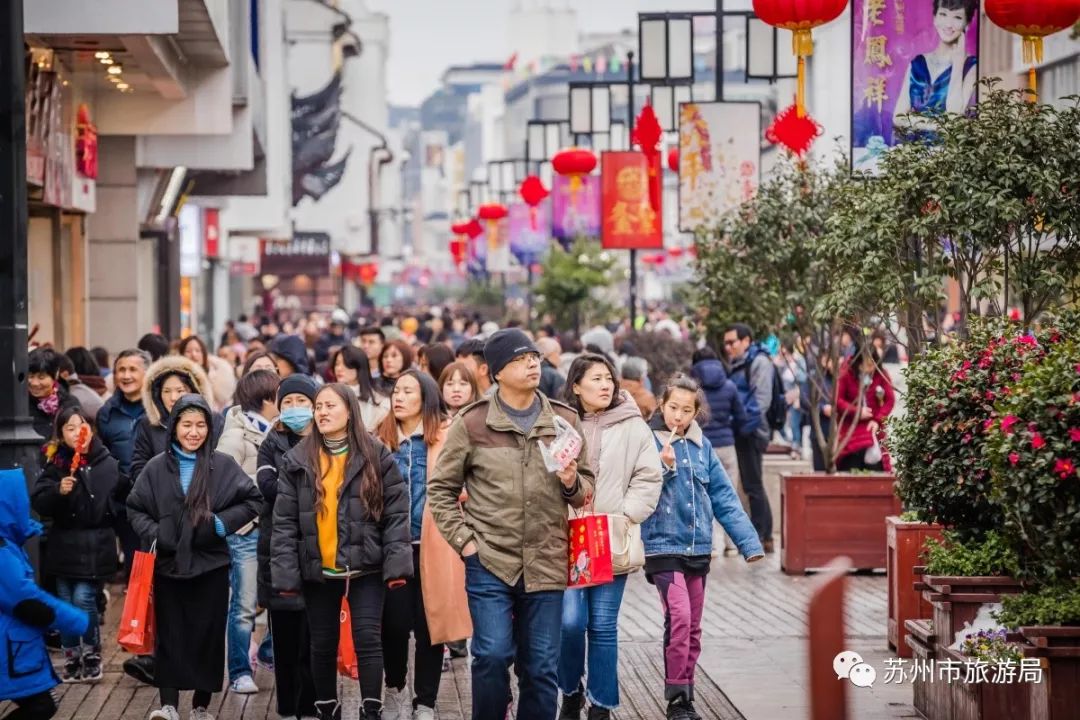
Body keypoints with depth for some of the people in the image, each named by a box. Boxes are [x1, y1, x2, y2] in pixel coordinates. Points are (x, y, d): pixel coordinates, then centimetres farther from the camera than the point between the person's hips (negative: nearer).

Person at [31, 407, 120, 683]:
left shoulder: (108, 465, -2)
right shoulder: (56, 466, -1)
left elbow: (121, 504, 8)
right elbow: (38, 504, -5)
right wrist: (58, 491, -23)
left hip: (96, 547, -2)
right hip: (64, 545, 2)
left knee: (83, 599, -10)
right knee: (66, 605, 6)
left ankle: (92, 655, 7)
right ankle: (72, 659, 17)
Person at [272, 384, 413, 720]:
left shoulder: (377, 456, -1)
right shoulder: (298, 460, 2)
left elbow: (396, 513, -3)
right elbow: (285, 521, 1)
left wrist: (396, 563, -11)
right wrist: (285, 573, -6)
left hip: (365, 567, -2)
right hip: (318, 570, 2)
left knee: (368, 640, -5)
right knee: (323, 645, 11)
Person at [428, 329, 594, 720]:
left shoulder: (565, 419, 6)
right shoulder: (472, 422, -2)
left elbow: (586, 488, 13)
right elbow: (440, 488, 6)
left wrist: (572, 483, -10)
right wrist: (463, 540, -3)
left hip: (546, 564, 2)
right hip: (489, 560, -2)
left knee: (542, 667, 7)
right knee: (492, 656, -10)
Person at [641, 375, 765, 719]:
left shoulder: (701, 446, 7)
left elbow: (725, 498, 7)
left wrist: (749, 542, 2)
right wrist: (664, 468, -23)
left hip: (698, 548, 5)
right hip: (663, 546, -5)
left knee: (693, 627, 11)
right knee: (679, 617, -18)